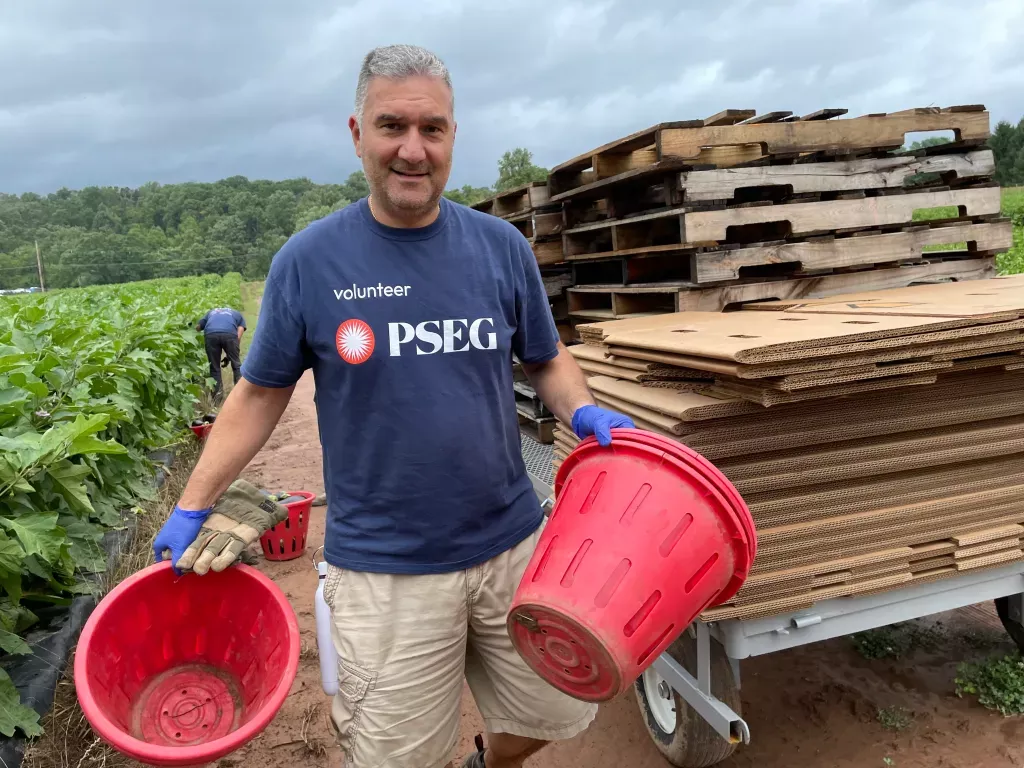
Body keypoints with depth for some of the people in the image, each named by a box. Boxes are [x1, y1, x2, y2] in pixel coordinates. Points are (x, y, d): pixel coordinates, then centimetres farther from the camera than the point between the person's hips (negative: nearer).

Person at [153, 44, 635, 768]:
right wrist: (191, 508, 6)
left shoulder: (502, 246, -1)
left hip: (513, 544, 3)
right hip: (383, 570, -2)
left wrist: (588, 415, -9)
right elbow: (261, 391, 4)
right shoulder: (307, 260, -6)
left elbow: (548, 359, 11)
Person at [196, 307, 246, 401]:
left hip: (210, 334, 1)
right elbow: (238, 337, 18)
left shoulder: (210, 312, 40)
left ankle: (217, 396, 14)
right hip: (229, 334, -1)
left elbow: (197, 327, 30)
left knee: (214, 367, 15)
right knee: (236, 364, 15)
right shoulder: (238, 314, 33)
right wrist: (229, 356, 19)